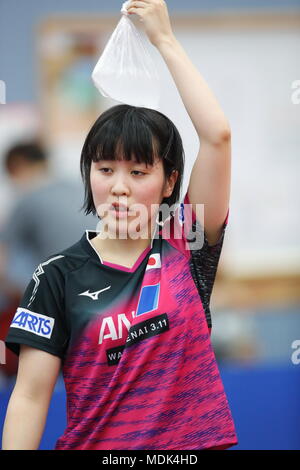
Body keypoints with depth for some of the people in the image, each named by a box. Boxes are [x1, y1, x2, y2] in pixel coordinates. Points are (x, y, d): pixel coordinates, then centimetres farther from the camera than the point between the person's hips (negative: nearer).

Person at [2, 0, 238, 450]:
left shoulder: (185, 246, -2)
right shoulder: (59, 277, -4)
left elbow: (217, 135, -11)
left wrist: (165, 41, -7)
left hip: (191, 442, 1)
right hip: (93, 444, -1)